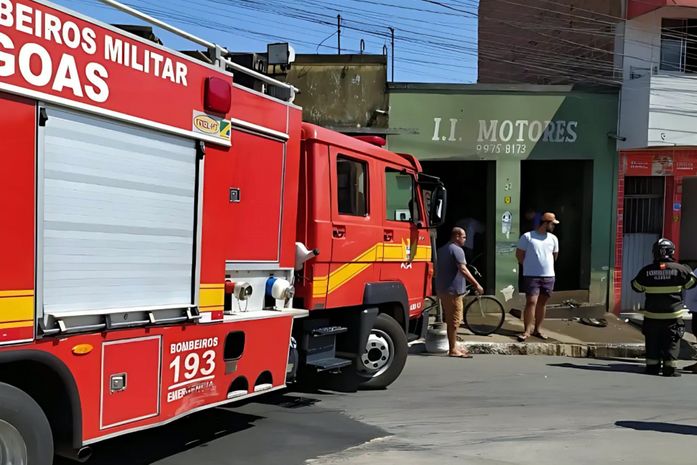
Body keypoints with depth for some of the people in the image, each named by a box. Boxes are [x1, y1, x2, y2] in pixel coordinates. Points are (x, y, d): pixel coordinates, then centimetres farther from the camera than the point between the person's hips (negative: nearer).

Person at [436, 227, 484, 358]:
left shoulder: (442, 249, 17)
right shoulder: (457, 250, -13)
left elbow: (437, 268, 24)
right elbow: (463, 270, -22)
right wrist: (476, 285, -22)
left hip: (442, 289, 10)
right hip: (453, 290, -10)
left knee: (450, 320, 15)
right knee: (454, 320, -5)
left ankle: (453, 346, 21)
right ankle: (453, 349, -2)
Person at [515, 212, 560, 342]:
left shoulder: (553, 238, 8)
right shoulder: (527, 236, -6)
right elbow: (519, 254, 1)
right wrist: (529, 267, 6)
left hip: (549, 276, 5)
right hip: (531, 276, -5)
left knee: (542, 303, 9)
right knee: (531, 302, -10)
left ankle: (537, 329, 20)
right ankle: (527, 331, -4)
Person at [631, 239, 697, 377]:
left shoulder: (646, 270, -5)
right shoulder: (679, 269, -9)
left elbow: (636, 287, 7)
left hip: (652, 315, 1)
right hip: (673, 314, -1)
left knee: (652, 341, 11)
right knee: (671, 341, 6)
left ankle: (652, 366, 15)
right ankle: (670, 368, 4)